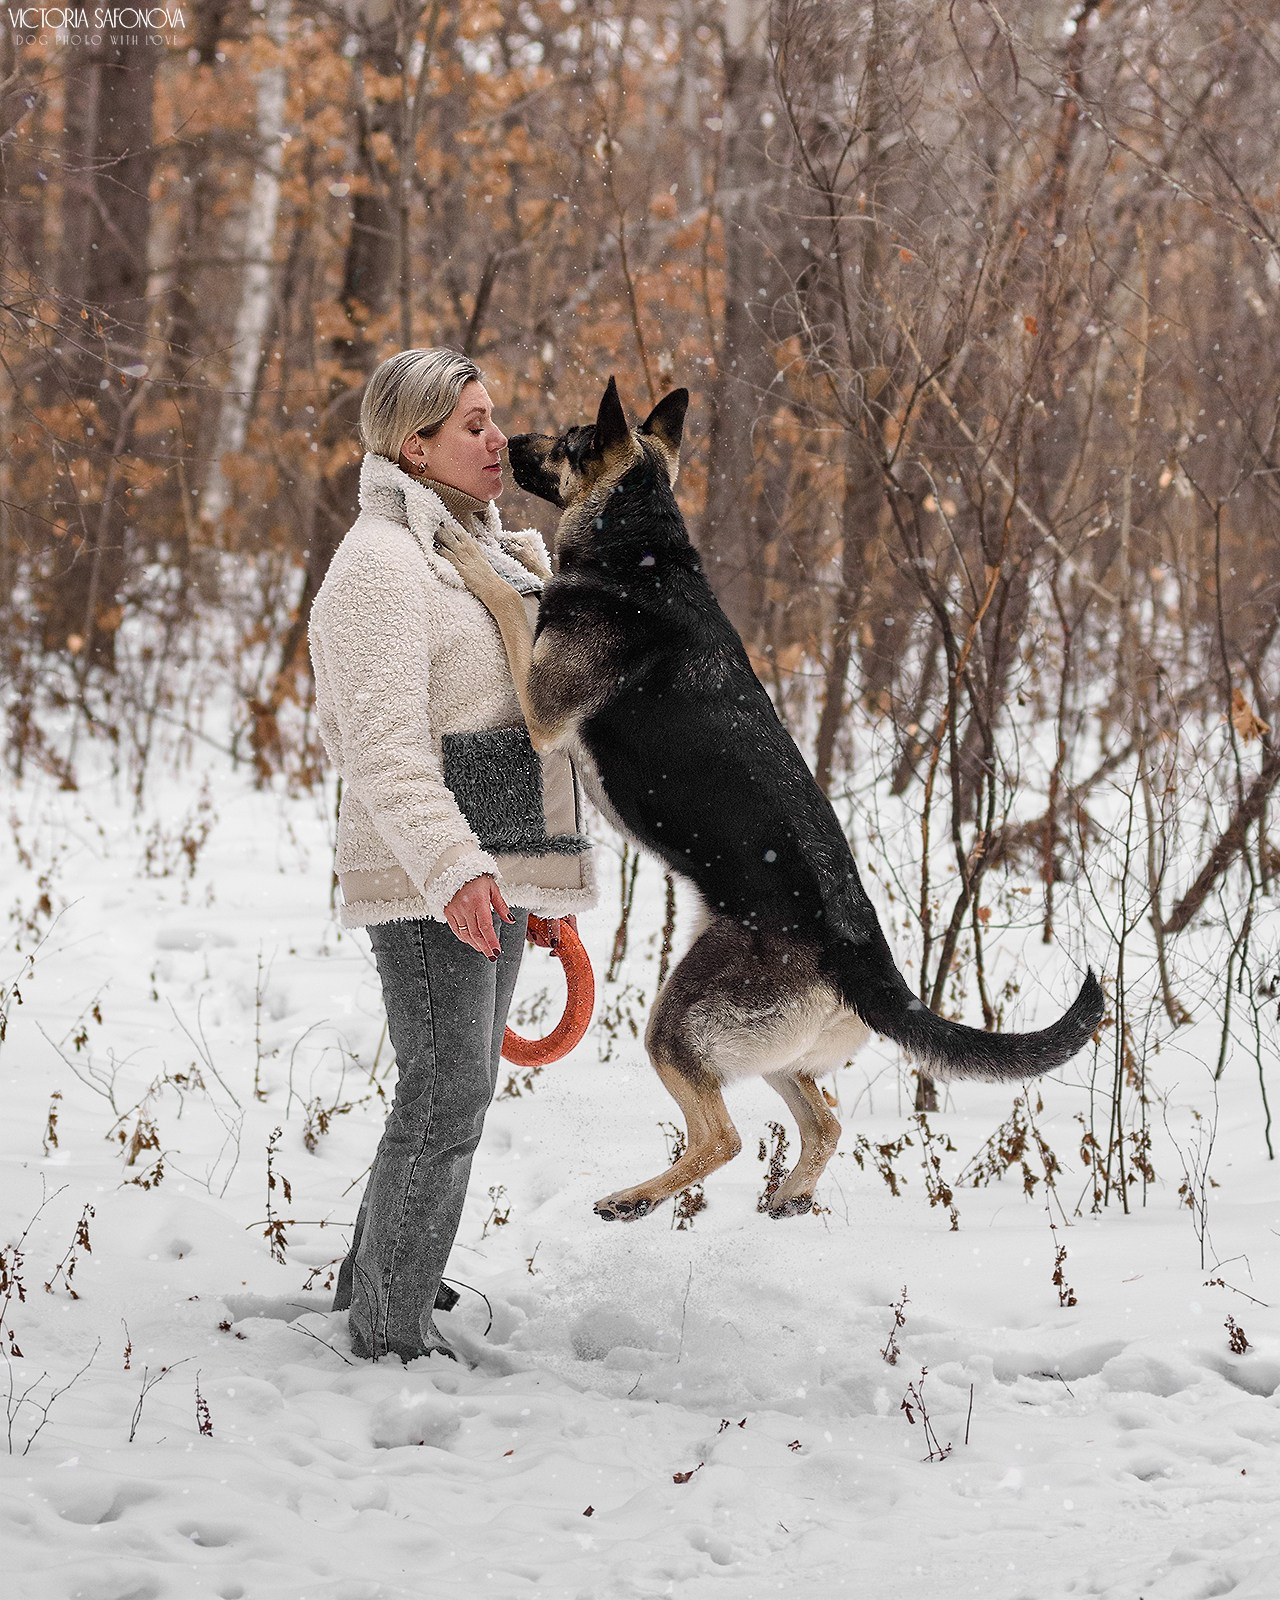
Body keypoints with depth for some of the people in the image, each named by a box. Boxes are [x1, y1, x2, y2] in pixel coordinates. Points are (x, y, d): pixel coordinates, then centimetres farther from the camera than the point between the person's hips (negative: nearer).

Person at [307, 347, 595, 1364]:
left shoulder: (490, 549, 17)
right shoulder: (381, 564, -14)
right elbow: (384, 742, -25)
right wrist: (452, 867, -34)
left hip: (497, 866, 10)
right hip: (429, 876, -10)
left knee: (463, 1083, 15)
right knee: (447, 1093, -11)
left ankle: (374, 1278, 29)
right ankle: (392, 1330, -4)